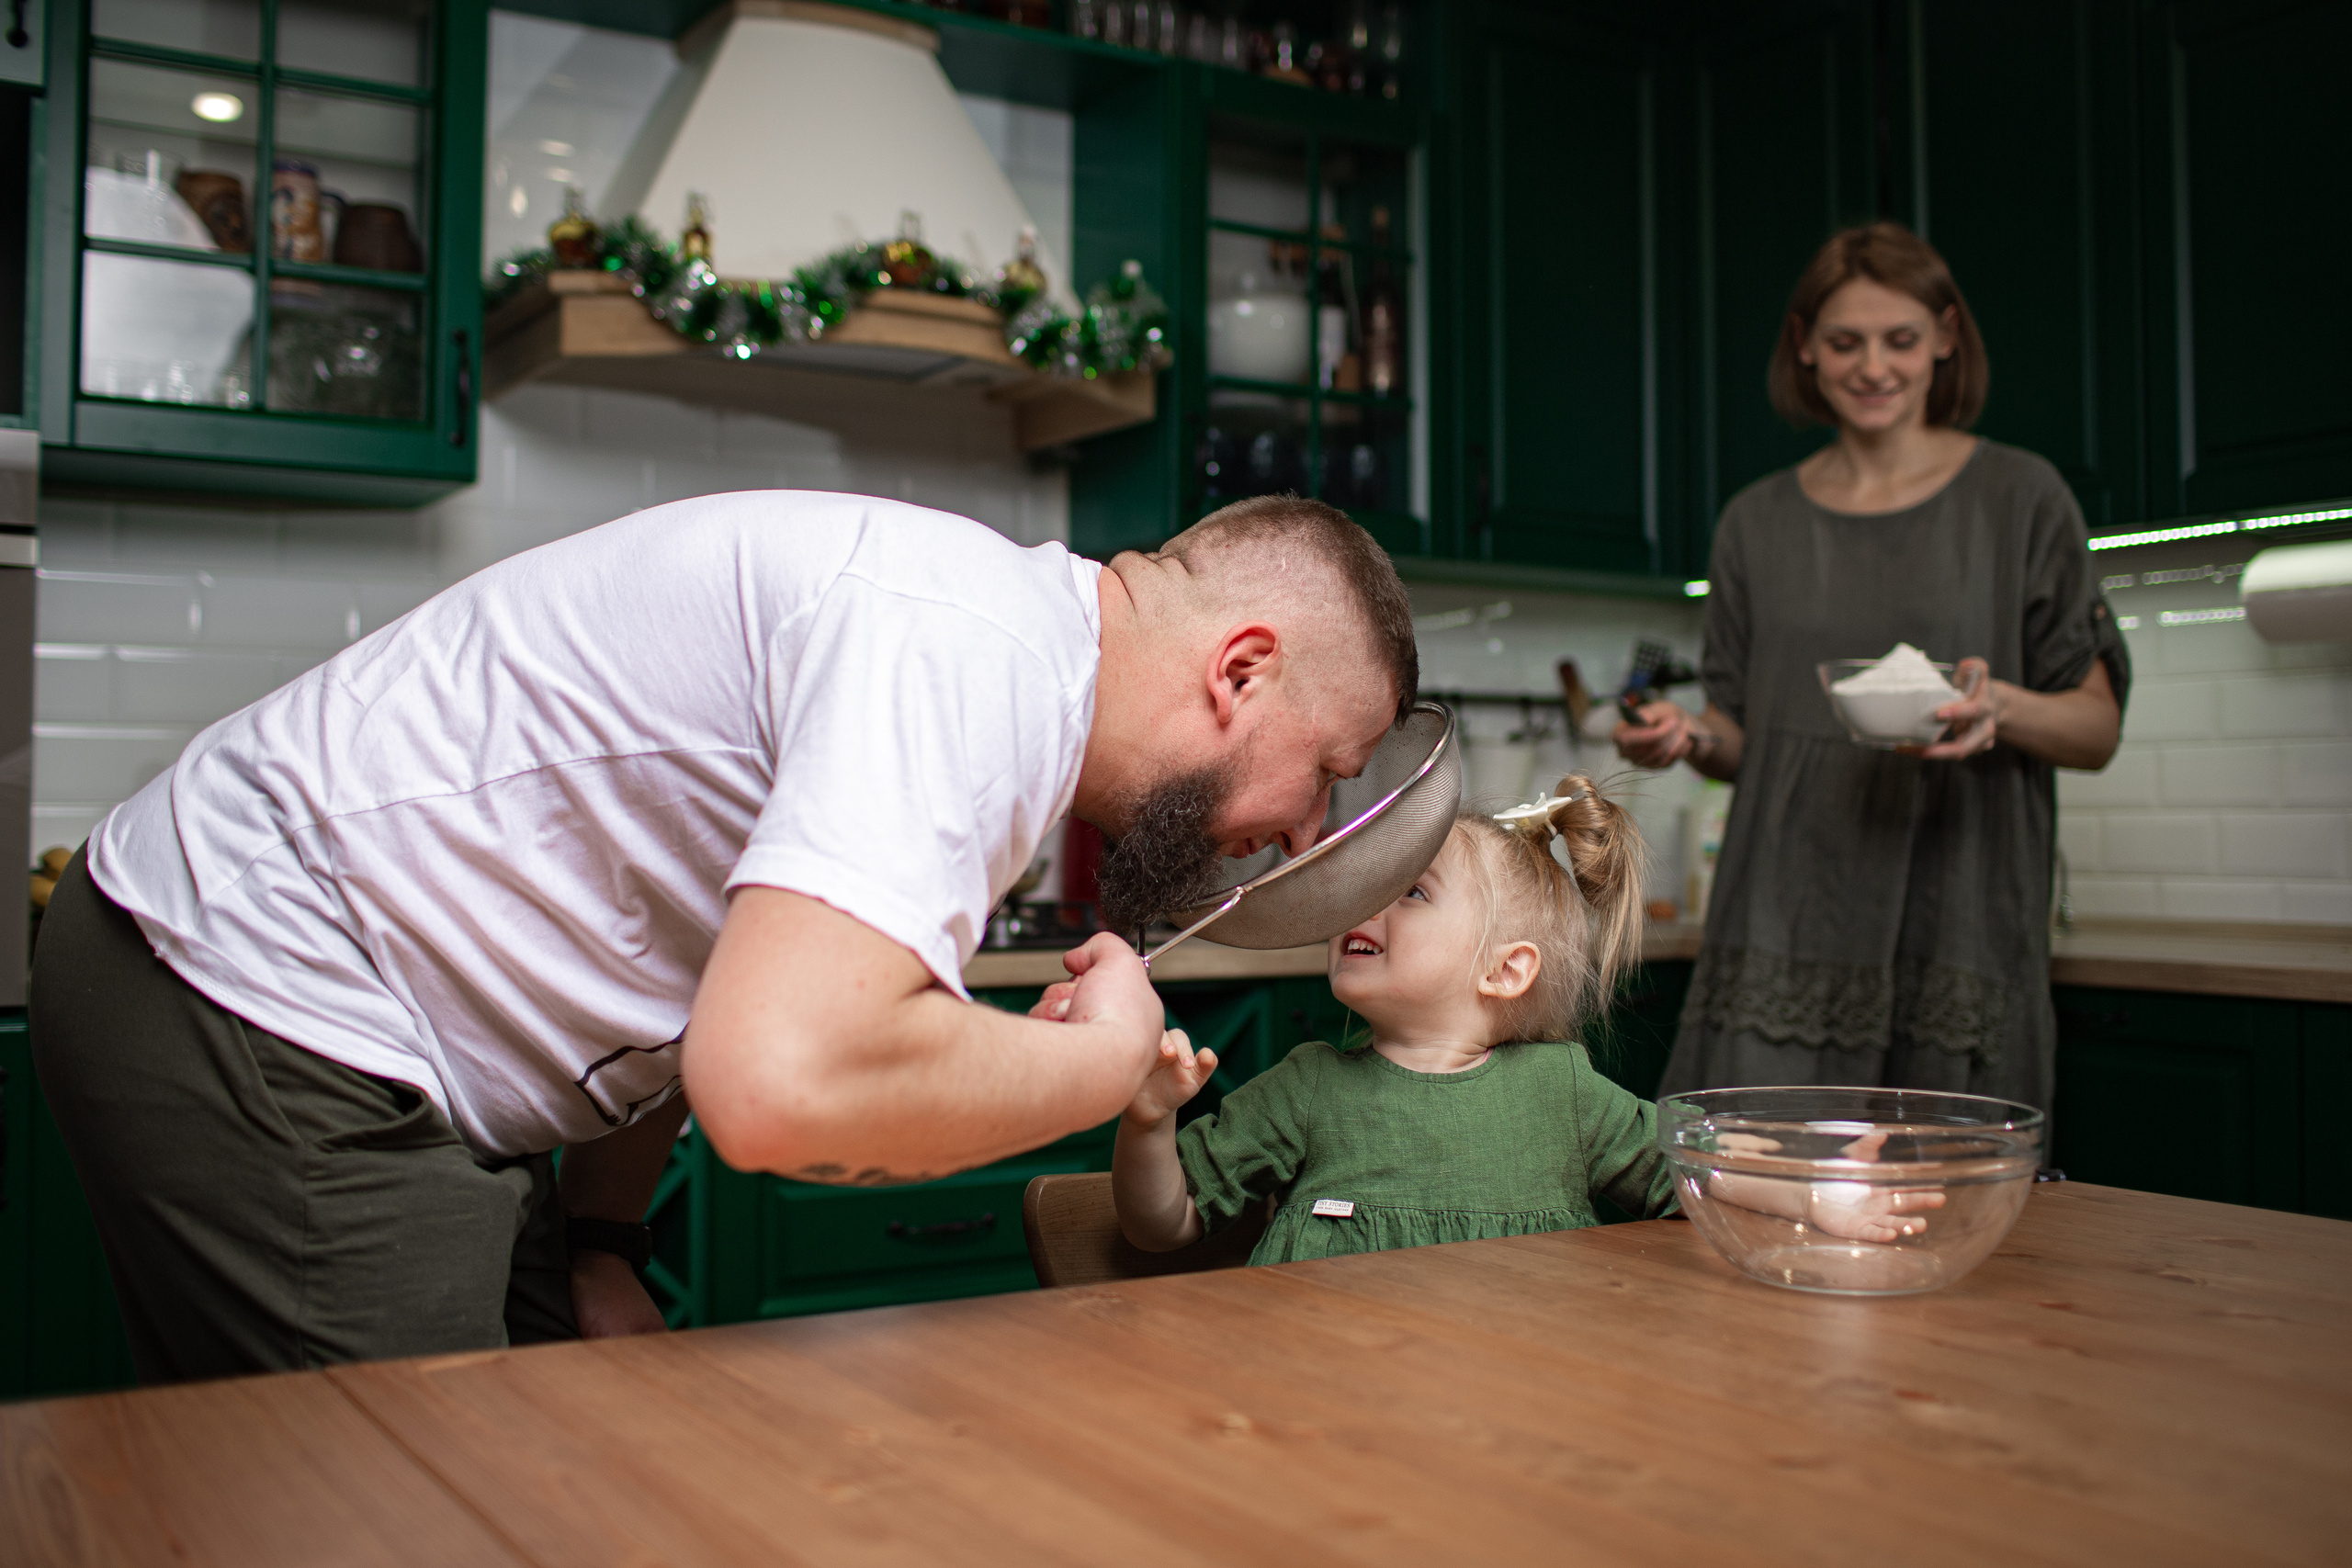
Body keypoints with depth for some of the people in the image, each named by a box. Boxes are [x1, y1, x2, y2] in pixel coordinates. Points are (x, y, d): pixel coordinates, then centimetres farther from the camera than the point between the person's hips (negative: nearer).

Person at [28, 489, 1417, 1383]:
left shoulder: (987, 634, 8)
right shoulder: (978, 657, -25)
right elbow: (782, 1083, -38)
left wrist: (597, 1237, 7)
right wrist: (1107, 1057, -20)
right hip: (252, 997, -10)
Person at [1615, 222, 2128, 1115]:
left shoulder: (2018, 497, 5)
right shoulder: (1758, 522, 13)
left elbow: (2098, 730, 5)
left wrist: (2001, 706, -16)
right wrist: (1692, 739, -5)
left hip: (1958, 933, -1)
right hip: (1785, 933, 2)